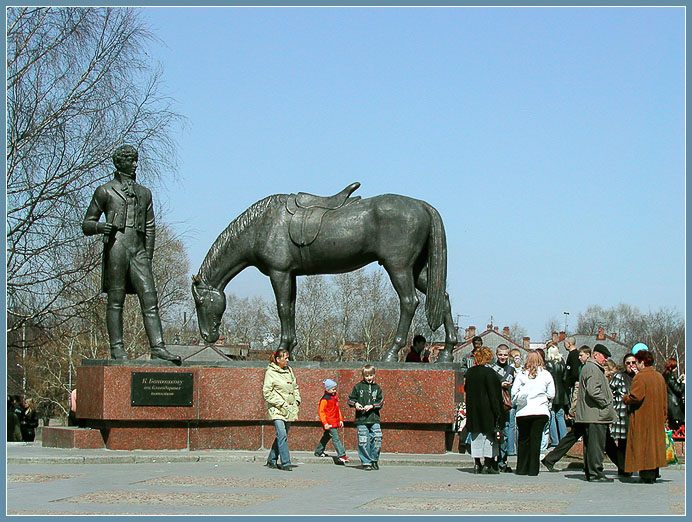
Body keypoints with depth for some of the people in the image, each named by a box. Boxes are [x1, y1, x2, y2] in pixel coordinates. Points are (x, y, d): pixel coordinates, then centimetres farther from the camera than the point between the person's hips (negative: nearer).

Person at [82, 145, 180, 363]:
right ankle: (116, 348, 0)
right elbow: (87, 225, 10)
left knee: (150, 299, -6)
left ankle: (157, 347, -11)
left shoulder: (144, 193, 22)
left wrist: (148, 255, 10)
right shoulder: (105, 191, 9)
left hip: (139, 250, 4)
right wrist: (100, 226, -13)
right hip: (116, 247, -4)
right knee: (115, 300, -4)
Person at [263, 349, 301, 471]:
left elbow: (295, 386, 26)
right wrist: (280, 403, -14)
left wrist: (297, 400, 11)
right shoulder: (270, 372, -6)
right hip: (277, 410, -7)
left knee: (282, 436, 10)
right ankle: (286, 463, -15)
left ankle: (272, 460, 22)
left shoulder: (289, 370, 14)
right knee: (282, 435, -15)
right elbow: (267, 392, -9)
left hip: (290, 409, 7)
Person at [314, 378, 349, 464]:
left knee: (327, 437, 19)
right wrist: (325, 423, -19)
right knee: (335, 438, -12)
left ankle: (318, 451, 33)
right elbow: (321, 411, -14)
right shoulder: (325, 399, -15)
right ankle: (341, 455, -16)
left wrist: (340, 419, 19)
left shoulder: (335, 396, 12)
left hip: (335, 422, 9)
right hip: (329, 423, -9)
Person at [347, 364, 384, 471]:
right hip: (361, 419, -1)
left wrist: (372, 406, -9)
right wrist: (355, 404, -11)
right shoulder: (358, 387, 5)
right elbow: (350, 399, 9)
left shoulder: (377, 388, 11)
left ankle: (374, 460, 10)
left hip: (374, 419, 1)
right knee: (363, 442, -3)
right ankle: (366, 463, 6)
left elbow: (380, 402, 8)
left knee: (377, 439, -8)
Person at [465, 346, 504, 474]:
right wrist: (497, 410, -12)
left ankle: (477, 464, 9)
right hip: (487, 409, -5)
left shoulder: (469, 372, 2)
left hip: (472, 409, 5)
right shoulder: (489, 372, -13)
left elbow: (466, 389, 11)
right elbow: (493, 393, -14)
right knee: (488, 434, 4)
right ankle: (487, 464, 2)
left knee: (476, 435, 10)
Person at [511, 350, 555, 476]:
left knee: (523, 439, 10)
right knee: (536, 439, 3)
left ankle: (522, 469, 14)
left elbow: (514, 393, -3)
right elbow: (551, 395, 5)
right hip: (541, 411, 0)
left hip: (523, 412, 0)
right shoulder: (546, 375, 1)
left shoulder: (521, 375, -2)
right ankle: (533, 469, 1)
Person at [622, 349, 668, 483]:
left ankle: (646, 475, -7)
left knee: (643, 446, -4)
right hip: (657, 419, 8)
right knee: (654, 441, 14)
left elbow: (635, 397, -22)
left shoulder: (640, 377, -15)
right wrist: (664, 416, 21)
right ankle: (653, 474, 17)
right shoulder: (660, 377, 10)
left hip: (642, 419, -8)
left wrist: (625, 398, -3)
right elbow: (665, 400, 15)